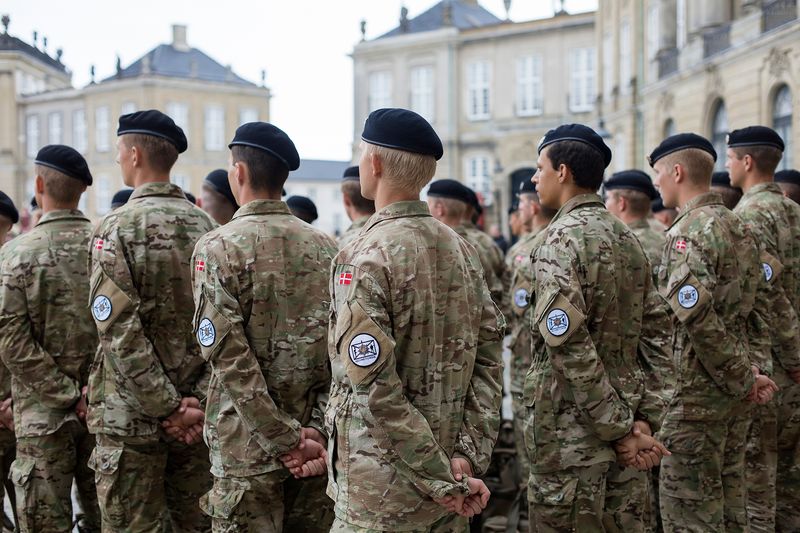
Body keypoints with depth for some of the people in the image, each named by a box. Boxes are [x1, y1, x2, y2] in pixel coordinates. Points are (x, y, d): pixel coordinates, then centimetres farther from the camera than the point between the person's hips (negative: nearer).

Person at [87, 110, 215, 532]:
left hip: (133, 415, -5)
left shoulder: (117, 228, -11)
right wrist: (199, 399, -4)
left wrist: (169, 407, -15)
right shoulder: (204, 225, 6)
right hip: (198, 415, 6)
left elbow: (120, 330, -18)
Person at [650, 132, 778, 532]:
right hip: (737, 393, 9)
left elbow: (696, 313, -28)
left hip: (700, 392, -9)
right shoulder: (738, 227, 13)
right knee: (728, 496, 18)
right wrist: (752, 369, 9)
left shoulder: (689, 230, -16)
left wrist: (742, 377, -19)